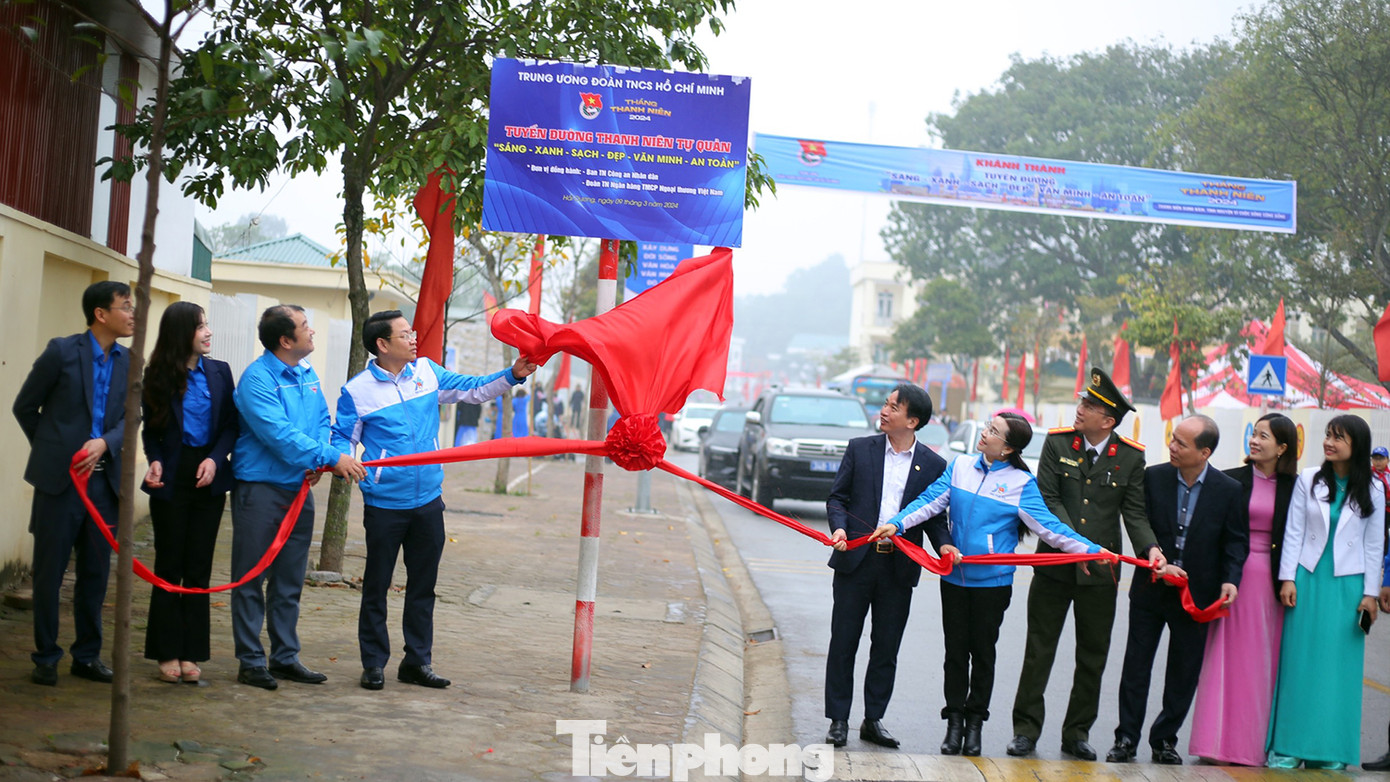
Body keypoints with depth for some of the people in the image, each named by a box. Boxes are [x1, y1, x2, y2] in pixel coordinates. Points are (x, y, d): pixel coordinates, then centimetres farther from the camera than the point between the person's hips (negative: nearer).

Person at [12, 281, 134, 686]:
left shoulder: (127, 363, 8)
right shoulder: (62, 351, -6)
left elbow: (129, 419, 6)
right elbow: (24, 406, 2)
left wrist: (104, 443, -13)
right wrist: (50, 450, 8)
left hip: (103, 481, 4)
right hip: (59, 481, -4)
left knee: (95, 573, 8)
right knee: (49, 572, 3)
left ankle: (87, 655, 19)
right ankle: (46, 657, 14)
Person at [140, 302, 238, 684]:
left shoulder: (219, 372, 5)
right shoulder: (158, 376, -1)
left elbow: (231, 425, 5)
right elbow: (151, 429, 3)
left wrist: (215, 459, -11)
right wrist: (155, 461, -15)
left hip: (209, 480, 2)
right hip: (171, 480, -2)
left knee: (199, 567, 5)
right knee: (169, 566, 3)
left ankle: (191, 653, 10)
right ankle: (167, 653, 10)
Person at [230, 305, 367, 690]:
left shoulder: (307, 373, 9)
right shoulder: (257, 378, -16)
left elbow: (322, 420, 13)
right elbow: (280, 435, -23)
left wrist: (318, 462, -6)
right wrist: (333, 457, -24)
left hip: (299, 489, 8)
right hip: (260, 488, -7)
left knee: (290, 581, 13)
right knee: (251, 577, 1)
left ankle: (285, 657, 21)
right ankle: (250, 661, 7)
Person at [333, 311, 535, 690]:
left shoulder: (427, 372, 6)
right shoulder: (357, 390, -5)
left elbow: (472, 389, 12)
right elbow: (343, 438, -1)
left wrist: (513, 375, 0)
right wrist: (344, 459, -23)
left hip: (428, 501, 4)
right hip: (384, 503, -4)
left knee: (423, 586, 10)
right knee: (376, 586, 4)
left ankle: (417, 662, 19)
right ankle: (374, 663, 14)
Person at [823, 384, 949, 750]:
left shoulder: (933, 465, 3)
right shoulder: (860, 448, 3)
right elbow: (837, 497, 5)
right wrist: (839, 527, -14)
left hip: (899, 567, 0)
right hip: (856, 560, 0)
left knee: (886, 649, 8)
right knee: (843, 644, 4)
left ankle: (873, 720, 20)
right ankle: (838, 720, 14)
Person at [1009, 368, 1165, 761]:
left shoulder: (1130, 457, -1)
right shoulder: (1057, 442, -2)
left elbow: (1134, 512, -1)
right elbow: (1048, 498, -6)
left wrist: (1150, 548, -20)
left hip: (1101, 569, 1)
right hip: (1055, 564, 0)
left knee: (1093, 655, 8)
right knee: (1039, 649, 5)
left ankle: (1077, 733, 21)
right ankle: (1026, 729, 13)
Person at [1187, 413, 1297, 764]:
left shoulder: (1291, 487, 4)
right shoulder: (1232, 481, 2)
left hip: (1271, 582, 1)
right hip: (1235, 576, -1)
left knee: (1264, 662, 5)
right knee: (1229, 656, -1)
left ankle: (1255, 743, 12)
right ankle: (1224, 740, 3)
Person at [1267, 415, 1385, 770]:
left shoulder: (1371, 490, 3)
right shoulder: (1308, 480, 4)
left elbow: (1374, 544, 5)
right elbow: (1293, 532, 3)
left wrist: (1370, 593, 1)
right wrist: (1288, 578, -3)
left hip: (1347, 583, 0)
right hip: (1309, 577, 0)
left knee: (1340, 665, 1)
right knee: (1299, 660, 0)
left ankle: (1331, 749, 8)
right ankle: (1288, 746, 4)